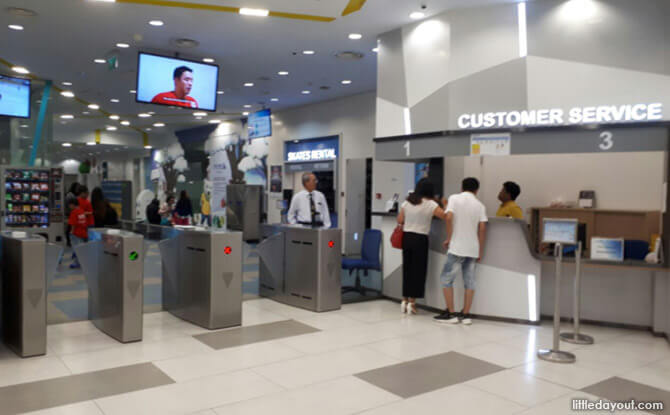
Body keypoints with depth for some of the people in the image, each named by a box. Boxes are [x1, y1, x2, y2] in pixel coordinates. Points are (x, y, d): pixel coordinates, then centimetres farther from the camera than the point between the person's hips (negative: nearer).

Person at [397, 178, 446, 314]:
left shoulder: (406, 202, 4)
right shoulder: (431, 204, -9)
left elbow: (400, 220, 6)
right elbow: (445, 216, -15)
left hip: (406, 237, 5)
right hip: (420, 239, -4)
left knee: (407, 268, 13)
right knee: (418, 270, 4)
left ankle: (405, 300, 18)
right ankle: (411, 302, 5)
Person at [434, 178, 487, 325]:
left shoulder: (454, 198, -1)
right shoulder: (480, 205, 7)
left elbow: (449, 217, -14)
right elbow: (482, 228, 1)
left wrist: (448, 238, -3)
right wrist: (481, 251, 7)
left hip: (457, 248, -4)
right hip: (473, 249, 4)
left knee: (446, 279, 5)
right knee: (469, 282, 9)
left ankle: (450, 313, 5)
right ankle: (465, 314, 11)